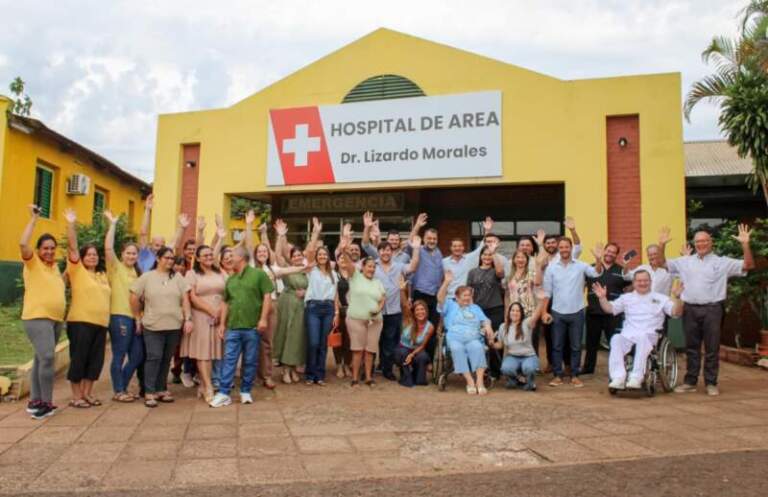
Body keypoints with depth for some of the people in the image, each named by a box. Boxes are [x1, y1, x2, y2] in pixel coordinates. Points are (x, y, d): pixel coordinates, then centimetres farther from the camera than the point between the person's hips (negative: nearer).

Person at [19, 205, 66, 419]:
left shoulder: (55, 266, 15)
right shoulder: (32, 262, -4)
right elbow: (23, 243, -20)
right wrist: (34, 218, -14)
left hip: (56, 319, 7)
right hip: (37, 318, -7)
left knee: (41, 359, 12)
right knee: (47, 357, -18)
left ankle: (35, 401, 20)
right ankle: (46, 403, -11)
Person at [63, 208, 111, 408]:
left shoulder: (102, 275, 17)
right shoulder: (77, 270, 0)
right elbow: (72, 247, -10)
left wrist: (106, 320, 18)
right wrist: (71, 224, -17)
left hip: (100, 323, 6)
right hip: (80, 322, -6)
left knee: (95, 360, 9)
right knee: (78, 358, 0)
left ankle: (87, 393, 20)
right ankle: (75, 396, 9)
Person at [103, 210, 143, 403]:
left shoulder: (137, 272, 17)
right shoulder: (116, 267, 0)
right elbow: (108, 248, -17)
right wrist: (113, 224, -15)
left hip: (135, 317, 7)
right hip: (119, 316, -7)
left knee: (138, 356, 9)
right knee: (119, 355, -1)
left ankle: (122, 388, 23)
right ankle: (118, 392, 9)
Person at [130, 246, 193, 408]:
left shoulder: (178, 277, 6)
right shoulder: (146, 277, 0)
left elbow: (185, 299, 4)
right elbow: (134, 298, 3)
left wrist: (188, 319, -4)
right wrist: (138, 318, 5)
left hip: (174, 326, 3)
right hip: (153, 326, -3)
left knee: (166, 359, 12)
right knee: (154, 357, -5)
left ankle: (161, 389, 23)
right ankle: (149, 392, 3)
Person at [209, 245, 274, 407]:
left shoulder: (258, 274, -3)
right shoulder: (230, 279, 14)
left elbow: (267, 296, -6)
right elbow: (225, 302, 19)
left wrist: (263, 318, -13)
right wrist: (222, 323, 13)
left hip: (253, 326, -4)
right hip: (233, 327, 4)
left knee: (250, 361, 5)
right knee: (229, 360, 2)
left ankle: (245, 392, 18)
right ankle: (223, 393, 6)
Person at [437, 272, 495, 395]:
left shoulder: (475, 308, 30)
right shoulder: (450, 305, 20)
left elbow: (485, 320, 16)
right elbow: (440, 297, 2)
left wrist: (488, 327, -8)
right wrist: (447, 282, -11)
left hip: (473, 338, 2)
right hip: (455, 338, -2)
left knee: (477, 347, -33)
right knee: (457, 348, -36)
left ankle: (480, 381, -39)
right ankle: (470, 381, -38)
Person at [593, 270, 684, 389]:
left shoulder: (660, 298, 18)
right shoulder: (627, 297, 22)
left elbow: (676, 312, 7)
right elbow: (609, 308, 15)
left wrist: (677, 297, -9)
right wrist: (602, 298, -3)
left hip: (649, 336, -1)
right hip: (628, 335, 2)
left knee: (642, 337, -38)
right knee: (616, 339, -33)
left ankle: (636, 378, -41)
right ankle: (618, 378, -39)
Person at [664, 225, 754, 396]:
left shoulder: (722, 262, 3)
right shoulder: (685, 261, 11)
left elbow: (748, 265, -4)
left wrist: (745, 244, -15)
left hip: (712, 309, -2)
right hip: (690, 309, 3)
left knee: (712, 348, 3)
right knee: (691, 347, 10)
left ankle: (711, 383, 14)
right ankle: (690, 382, 17)